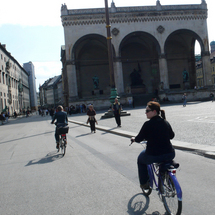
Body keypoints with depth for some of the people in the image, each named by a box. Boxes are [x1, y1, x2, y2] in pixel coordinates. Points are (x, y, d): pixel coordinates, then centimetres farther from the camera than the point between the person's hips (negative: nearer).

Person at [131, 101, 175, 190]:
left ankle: (144, 184, 30)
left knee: (140, 159, 27)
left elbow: (139, 139, -4)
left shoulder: (148, 124, -13)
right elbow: (171, 135, 20)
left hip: (153, 156, -5)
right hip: (170, 155, 5)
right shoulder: (165, 122, 5)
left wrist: (133, 139, 18)